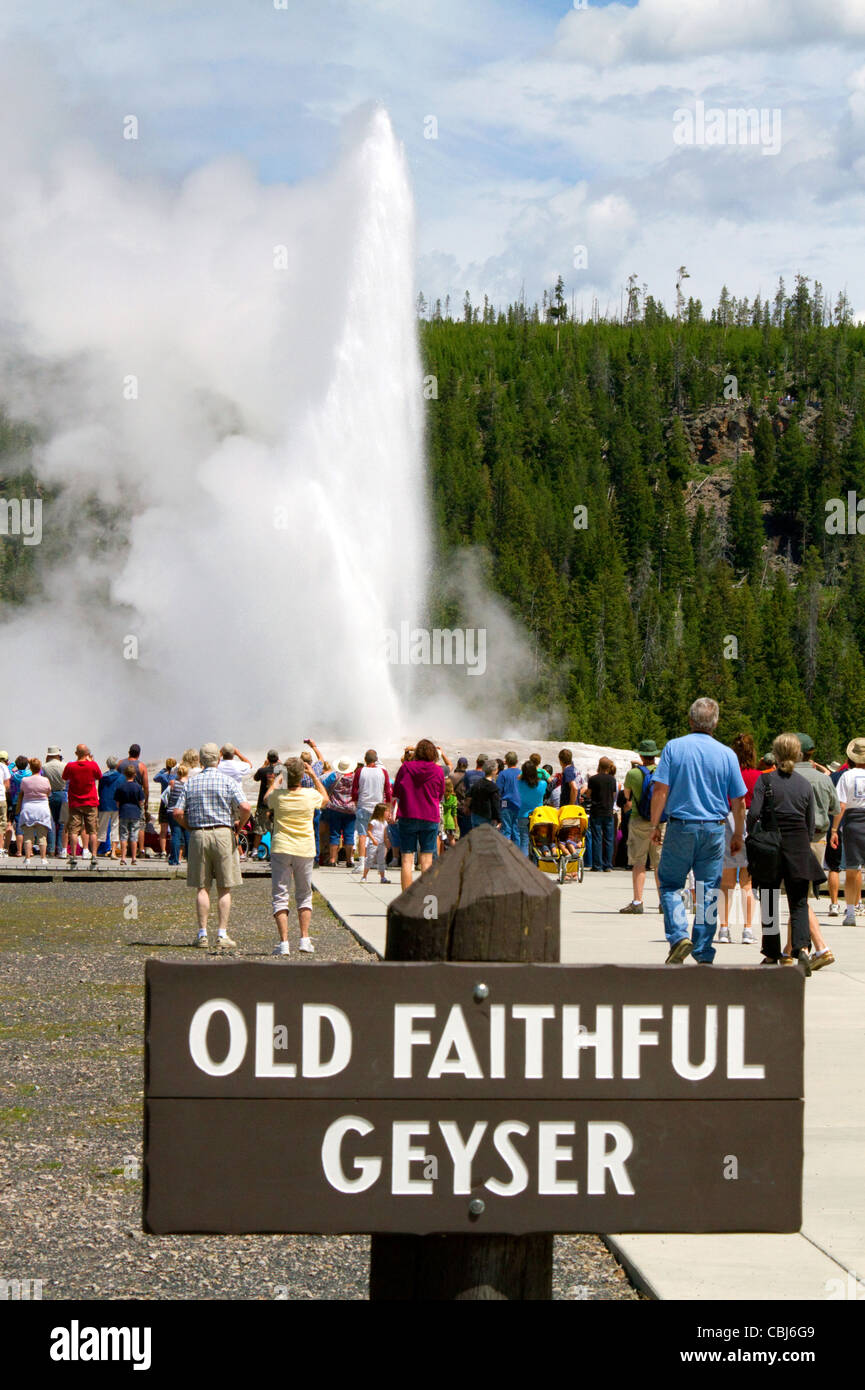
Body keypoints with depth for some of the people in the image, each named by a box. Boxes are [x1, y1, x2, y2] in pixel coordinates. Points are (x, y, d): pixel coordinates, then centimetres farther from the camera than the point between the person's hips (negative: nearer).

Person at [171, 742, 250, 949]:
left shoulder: (190, 783, 5)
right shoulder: (229, 781, -3)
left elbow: (177, 813, -1)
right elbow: (244, 808, -14)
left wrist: (191, 827, 13)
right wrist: (239, 824, 4)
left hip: (198, 835, 2)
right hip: (223, 834, -2)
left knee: (202, 887, 6)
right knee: (224, 888, 3)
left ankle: (202, 934, 2)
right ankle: (222, 934, -1)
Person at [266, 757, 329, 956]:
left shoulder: (278, 796, -9)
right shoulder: (311, 795, -7)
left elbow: (266, 800, 16)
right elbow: (325, 797, 18)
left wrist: (277, 781, 29)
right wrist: (314, 775, 23)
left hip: (281, 848, -1)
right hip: (305, 850, 1)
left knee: (280, 896, 1)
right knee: (304, 895, 16)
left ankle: (284, 942, -8)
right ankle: (305, 938, 7)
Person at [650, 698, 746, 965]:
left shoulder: (674, 748, -3)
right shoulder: (727, 754, 2)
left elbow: (660, 790, -6)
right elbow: (739, 801, 4)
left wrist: (655, 825, 3)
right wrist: (738, 835, 16)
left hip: (680, 826, -1)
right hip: (714, 829, 1)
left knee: (670, 885, 10)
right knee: (708, 892, 6)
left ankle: (678, 935, -12)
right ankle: (704, 955, 5)